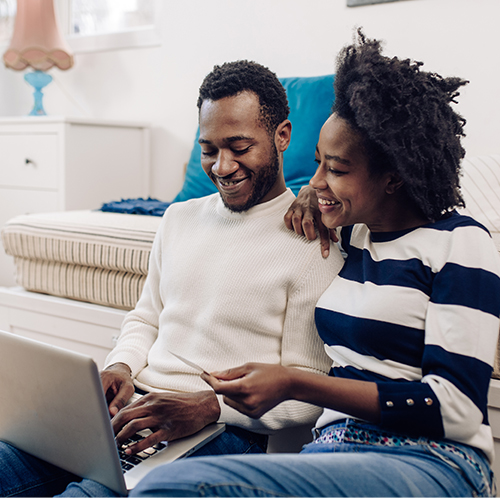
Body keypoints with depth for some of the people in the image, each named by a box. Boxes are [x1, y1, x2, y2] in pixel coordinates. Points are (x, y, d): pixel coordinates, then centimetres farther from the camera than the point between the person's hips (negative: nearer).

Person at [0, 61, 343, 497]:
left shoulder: (316, 244, -6)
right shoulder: (179, 218, 16)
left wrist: (210, 406, -20)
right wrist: (121, 366, 3)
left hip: (225, 432, -5)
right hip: (133, 408, 6)